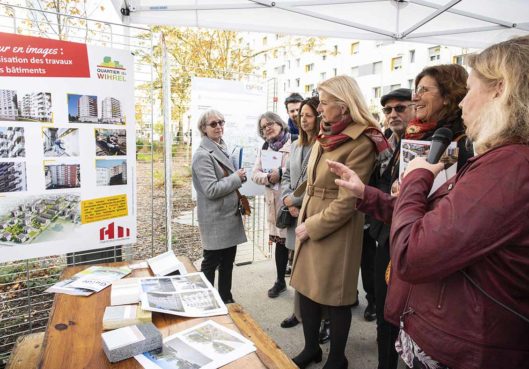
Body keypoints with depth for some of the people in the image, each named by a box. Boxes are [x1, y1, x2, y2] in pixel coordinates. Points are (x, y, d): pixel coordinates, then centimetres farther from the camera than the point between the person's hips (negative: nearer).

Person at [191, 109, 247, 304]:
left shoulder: (222, 148, 11)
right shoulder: (203, 155, -17)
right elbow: (211, 190, -24)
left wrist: (238, 177, 5)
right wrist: (236, 178, -16)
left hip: (229, 215, 9)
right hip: (215, 219, -9)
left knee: (228, 260, 18)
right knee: (211, 263, 5)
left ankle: (226, 299, 33)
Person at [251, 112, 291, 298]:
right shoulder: (264, 148, 15)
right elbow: (255, 174, 10)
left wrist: (281, 173, -19)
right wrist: (269, 177, -9)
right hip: (274, 202, 6)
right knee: (280, 242, 16)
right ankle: (280, 281, 31)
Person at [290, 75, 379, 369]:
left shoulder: (360, 143, -17)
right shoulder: (324, 136, 9)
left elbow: (346, 202, -19)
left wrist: (312, 227, -13)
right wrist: (303, 220, 10)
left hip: (335, 232, -8)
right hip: (309, 225, 8)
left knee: (334, 298, 9)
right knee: (305, 288, 16)